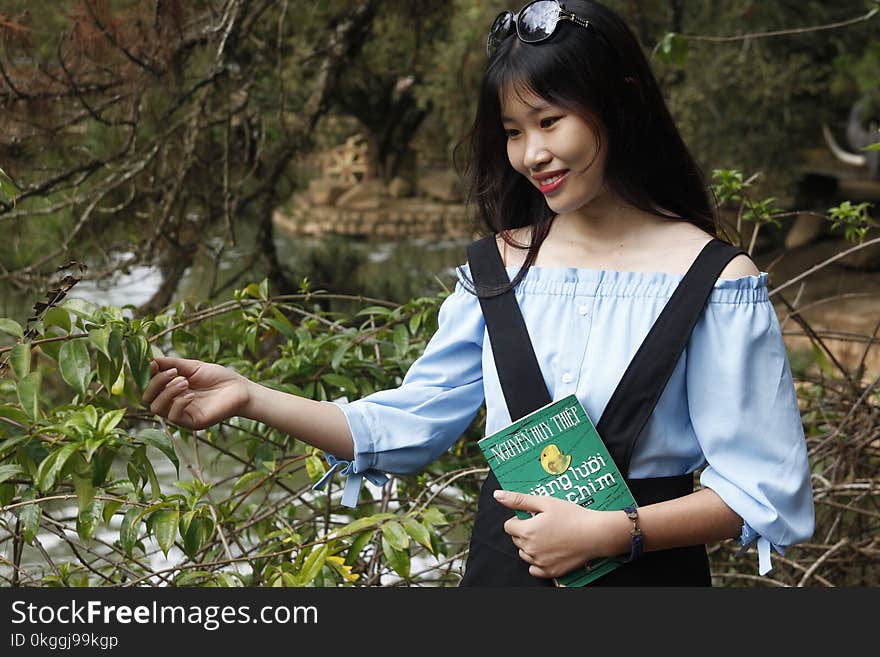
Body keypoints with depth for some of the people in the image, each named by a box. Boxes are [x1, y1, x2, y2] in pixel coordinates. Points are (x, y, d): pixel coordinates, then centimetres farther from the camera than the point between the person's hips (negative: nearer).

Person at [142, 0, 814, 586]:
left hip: (645, 564, -4)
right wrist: (250, 398, -10)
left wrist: (611, 531, -23)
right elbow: (408, 424, 0)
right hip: (504, 560, 4)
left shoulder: (712, 278, -13)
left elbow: (765, 491, -13)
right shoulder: (504, 263, 0)